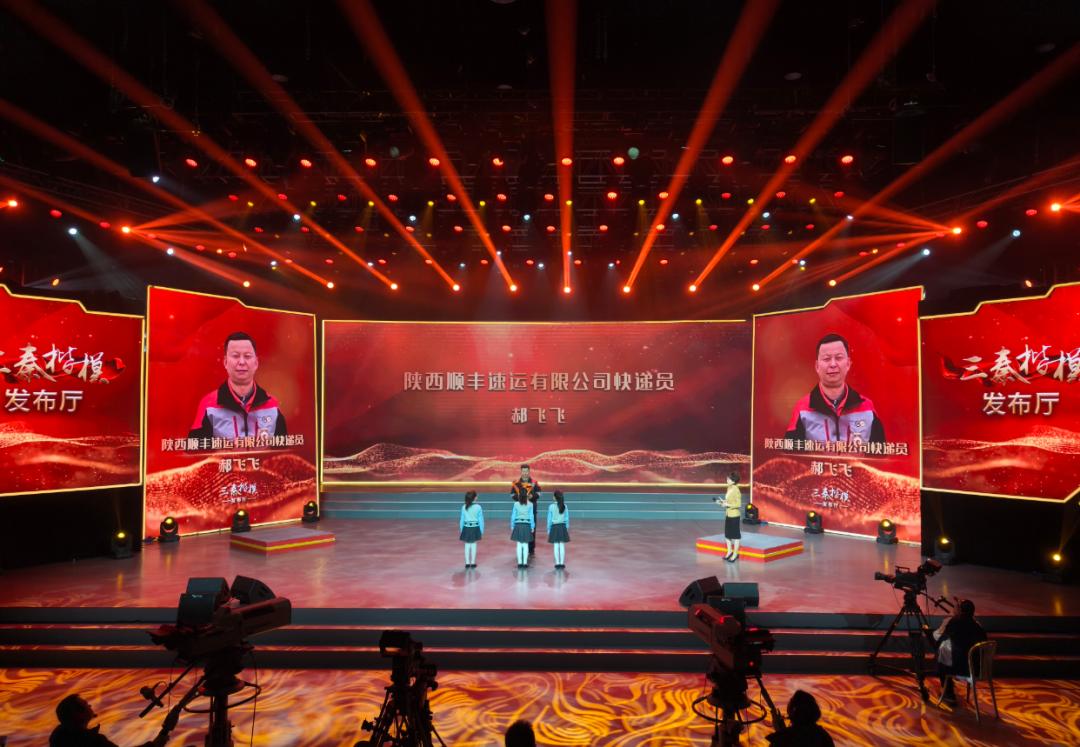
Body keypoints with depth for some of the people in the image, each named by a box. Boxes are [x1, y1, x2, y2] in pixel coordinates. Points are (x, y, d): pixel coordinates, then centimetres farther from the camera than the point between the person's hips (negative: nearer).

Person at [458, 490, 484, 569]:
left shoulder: (464, 507, -5)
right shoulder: (478, 507, -9)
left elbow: (462, 519, 1)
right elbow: (481, 519, -4)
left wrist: (461, 530, 11)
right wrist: (481, 530, 6)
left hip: (466, 528, 1)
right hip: (475, 528, -1)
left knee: (467, 545, 9)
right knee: (473, 545, 9)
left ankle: (467, 563, 13)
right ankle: (473, 563, 15)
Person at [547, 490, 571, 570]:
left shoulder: (551, 506, -9)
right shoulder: (564, 506, -2)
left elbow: (549, 519, -4)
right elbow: (567, 518, 3)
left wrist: (548, 529, 6)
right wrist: (567, 528, 15)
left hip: (555, 527, -2)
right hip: (562, 527, 2)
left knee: (556, 546, 4)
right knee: (562, 546, 5)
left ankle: (557, 563, 7)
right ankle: (562, 564, 7)